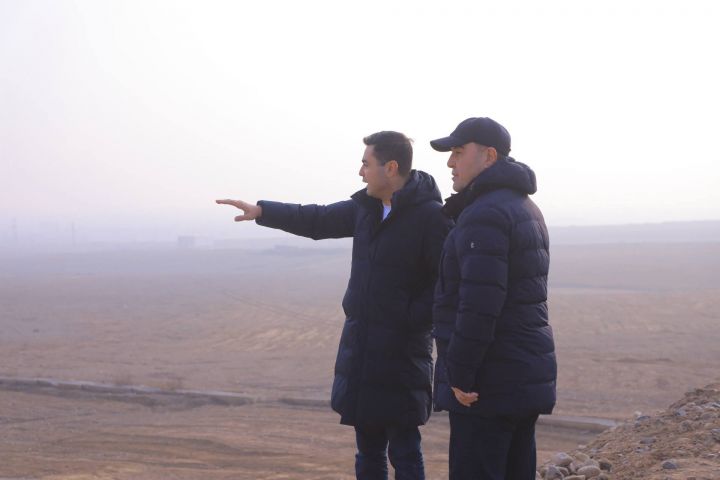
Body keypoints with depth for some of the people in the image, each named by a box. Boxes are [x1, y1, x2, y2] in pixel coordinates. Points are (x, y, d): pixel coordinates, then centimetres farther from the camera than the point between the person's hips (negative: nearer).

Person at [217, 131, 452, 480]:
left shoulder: (430, 217, -15)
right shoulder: (365, 208, 9)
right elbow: (317, 221, 23)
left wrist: (412, 319, -18)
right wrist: (262, 211, 22)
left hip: (401, 354, -8)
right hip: (359, 349, 8)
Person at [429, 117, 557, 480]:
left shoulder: (484, 214, -15)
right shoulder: (524, 208, 17)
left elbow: (479, 303, -24)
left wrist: (460, 375, -19)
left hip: (488, 383, -10)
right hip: (523, 378, 10)